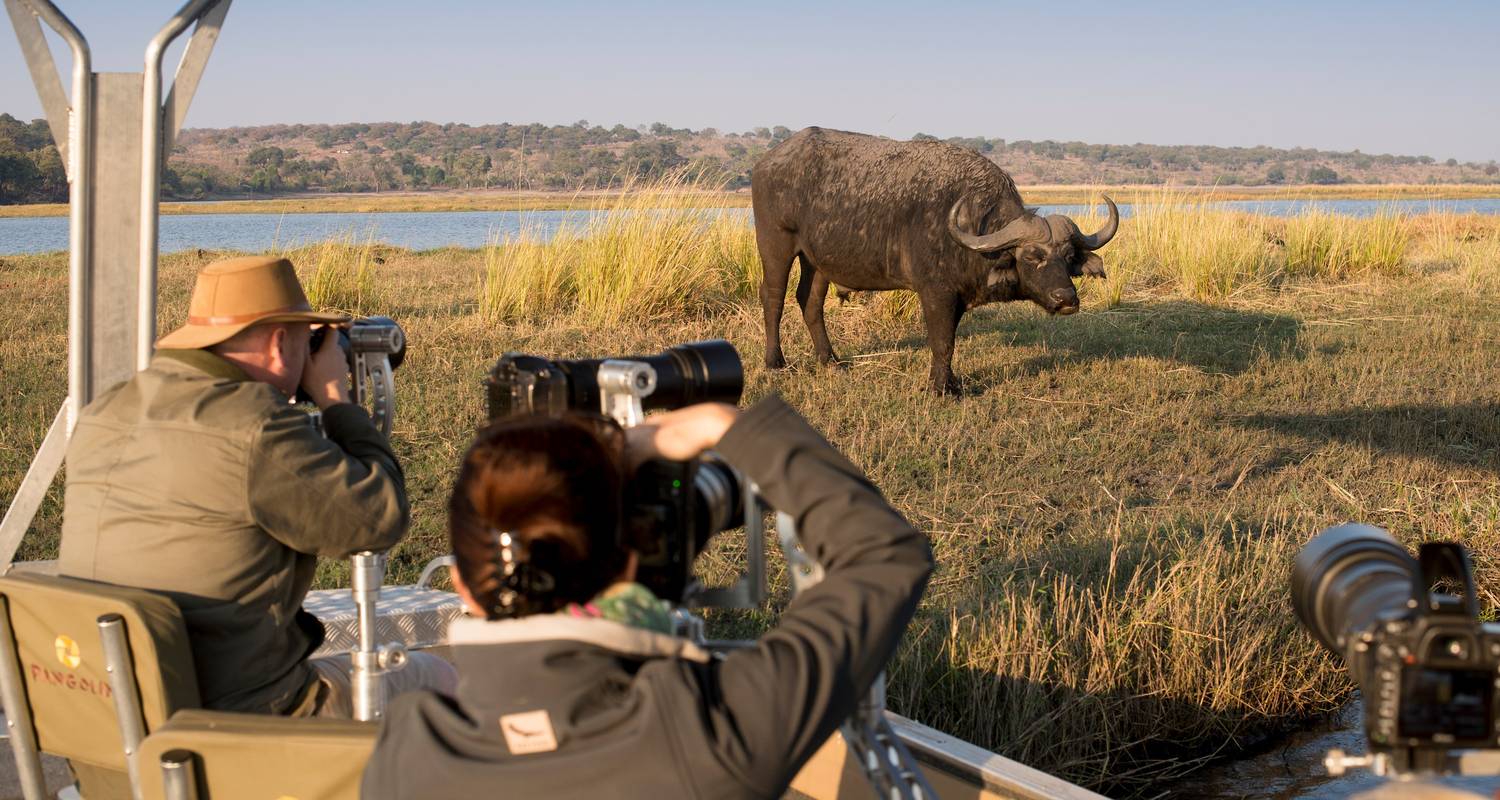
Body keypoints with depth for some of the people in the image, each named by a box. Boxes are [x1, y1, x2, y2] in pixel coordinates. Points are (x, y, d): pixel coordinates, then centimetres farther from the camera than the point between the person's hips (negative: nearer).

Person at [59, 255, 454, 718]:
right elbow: (381, 519, -14)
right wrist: (336, 399, -3)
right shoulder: (255, 428, -23)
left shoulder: (100, 418, 2)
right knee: (439, 680, 16)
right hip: (242, 721, -8)